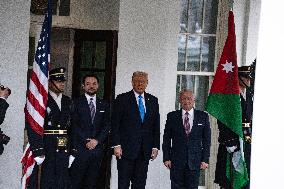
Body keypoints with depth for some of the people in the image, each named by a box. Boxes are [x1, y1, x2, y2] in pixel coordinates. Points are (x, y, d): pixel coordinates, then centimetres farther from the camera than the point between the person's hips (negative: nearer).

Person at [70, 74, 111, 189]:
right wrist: (86, 140, -12)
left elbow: (107, 126, 8)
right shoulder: (76, 103, 3)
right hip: (80, 149, -3)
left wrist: (97, 140, -7)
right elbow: (74, 125, -4)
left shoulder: (104, 105, 14)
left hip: (97, 148, 3)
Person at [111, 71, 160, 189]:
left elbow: (156, 125, 11)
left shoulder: (153, 101, 12)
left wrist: (155, 147, 5)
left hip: (145, 151, 3)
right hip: (126, 149, -3)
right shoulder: (122, 99, 1)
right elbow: (115, 124, -3)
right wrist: (116, 145, -10)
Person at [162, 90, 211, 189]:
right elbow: (166, 139, 6)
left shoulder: (203, 116, 5)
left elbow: (207, 140, 5)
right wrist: (166, 158, -2)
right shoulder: (172, 116, 5)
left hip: (195, 161, 0)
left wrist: (205, 159, -1)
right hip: (176, 160, 0)